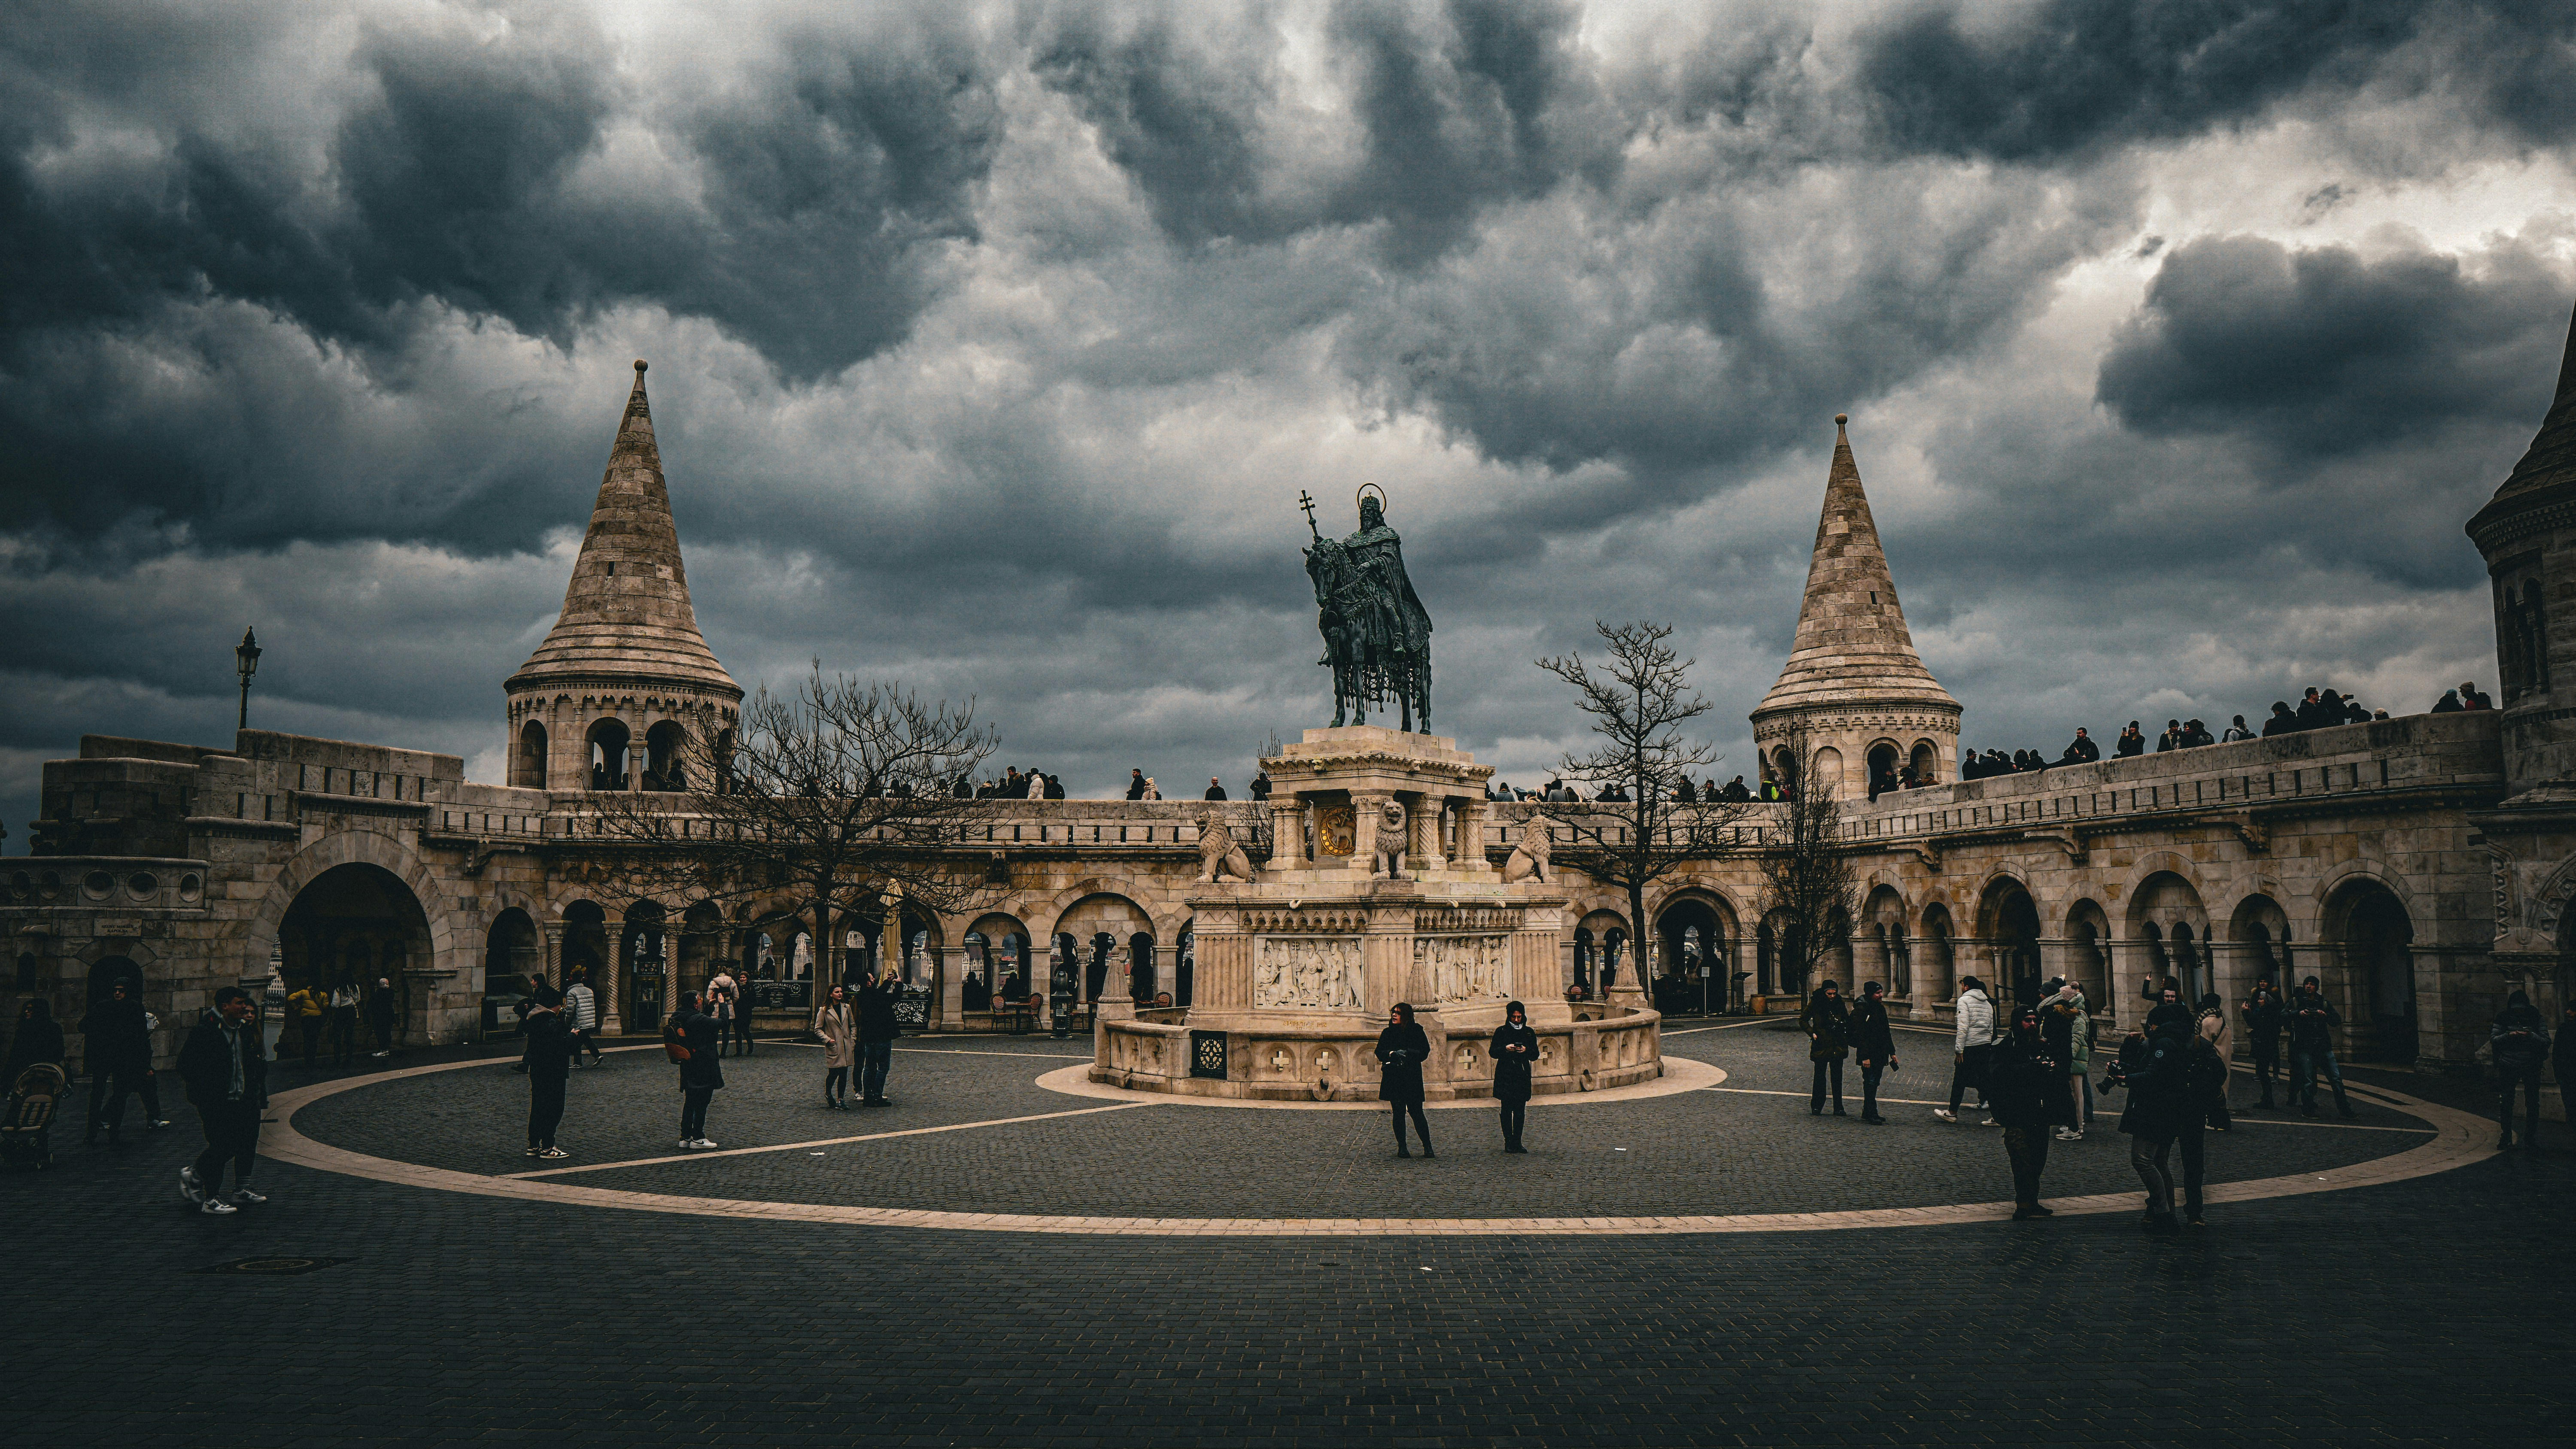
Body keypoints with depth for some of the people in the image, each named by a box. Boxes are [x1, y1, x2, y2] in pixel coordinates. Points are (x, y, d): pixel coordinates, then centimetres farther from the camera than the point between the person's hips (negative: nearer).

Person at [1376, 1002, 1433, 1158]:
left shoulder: (1417, 1032, 3)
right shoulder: (1387, 1033, 11)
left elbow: (1424, 1052, -3)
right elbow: (1379, 1052, 6)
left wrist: (1406, 1053, -16)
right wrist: (1391, 1054, -14)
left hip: (1412, 1077, -2)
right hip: (1393, 1078, 2)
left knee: (1416, 1112, -6)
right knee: (1398, 1113, 2)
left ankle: (1427, 1146, 3)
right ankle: (1402, 1147, 9)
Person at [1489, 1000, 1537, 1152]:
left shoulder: (1529, 1032, 13)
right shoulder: (1501, 1031, 6)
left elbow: (1536, 1055, 11)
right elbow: (1492, 1052, 3)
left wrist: (1526, 1050, -10)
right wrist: (1505, 1049, -14)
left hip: (1522, 1075, 2)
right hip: (1505, 1075, -2)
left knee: (1520, 1110, 0)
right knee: (1507, 1109, -6)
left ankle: (1517, 1142, 5)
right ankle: (1509, 1142, -3)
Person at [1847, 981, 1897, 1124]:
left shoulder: (1880, 1008, 14)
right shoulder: (1861, 1008, -14)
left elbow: (1887, 1032, 23)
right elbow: (1859, 1035, -19)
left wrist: (1892, 1052, 20)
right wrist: (1864, 1057, -22)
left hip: (1880, 1054, 9)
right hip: (1869, 1056, -9)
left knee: (1874, 1083, 12)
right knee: (1870, 1083, -9)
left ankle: (1868, 1113, 20)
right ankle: (1871, 1114, -7)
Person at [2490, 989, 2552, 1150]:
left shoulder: (2536, 1019, -2)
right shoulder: (2503, 1018, 0)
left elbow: (2547, 1042, -6)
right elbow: (2493, 1039, -1)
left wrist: (2531, 1036, -24)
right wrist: (2509, 1036, -19)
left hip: (2531, 1066, 0)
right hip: (2508, 1065, 0)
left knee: (2532, 1103, 5)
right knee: (2505, 1102, 2)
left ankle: (2530, 1137, 16)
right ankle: (2506, 1137, 10)